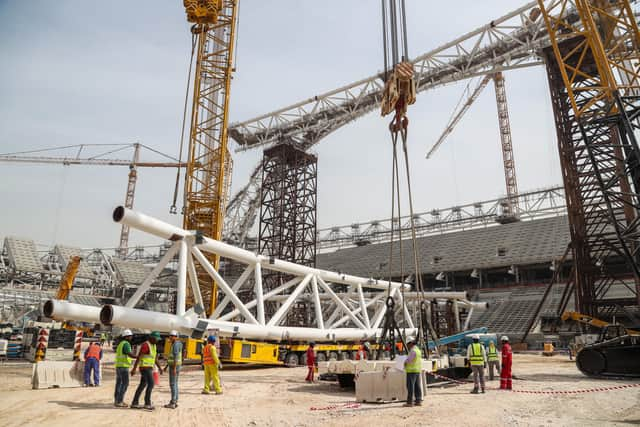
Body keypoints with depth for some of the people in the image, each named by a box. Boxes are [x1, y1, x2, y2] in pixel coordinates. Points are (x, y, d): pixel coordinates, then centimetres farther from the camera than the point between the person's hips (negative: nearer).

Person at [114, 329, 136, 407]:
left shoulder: (121, 343, 18)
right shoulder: (126, 344, -12)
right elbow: (130, 354, -25)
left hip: (118, 366, 10)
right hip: (123, 367, -10)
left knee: (119, 383, 11)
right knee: (125, 384, -7)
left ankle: (116, 401, 14)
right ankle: (119, 401, -8)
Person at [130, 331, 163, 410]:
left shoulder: (153, 346, 14)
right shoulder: (145, 345, -18)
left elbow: (155, 358, 17)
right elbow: (138, 357, -20)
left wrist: (160, 368, 8)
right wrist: (134, 369, -22)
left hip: (148, 368, 10)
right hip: (145, 368, -10)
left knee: (142, 385, 12)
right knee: (151, 384, -11)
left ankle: (134, 403, 17)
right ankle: (147, 404, -6)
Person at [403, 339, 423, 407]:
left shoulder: (413, 351, -14)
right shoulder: (418, 350, 16)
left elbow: (407, 360, -16)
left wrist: (405, 362, 4)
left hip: (412, 370, -9)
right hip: (418, 370, 9)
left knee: (410, 386, -7)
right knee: (417, 386, 9)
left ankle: (409, 402, -7)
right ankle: (418, 401, 10)